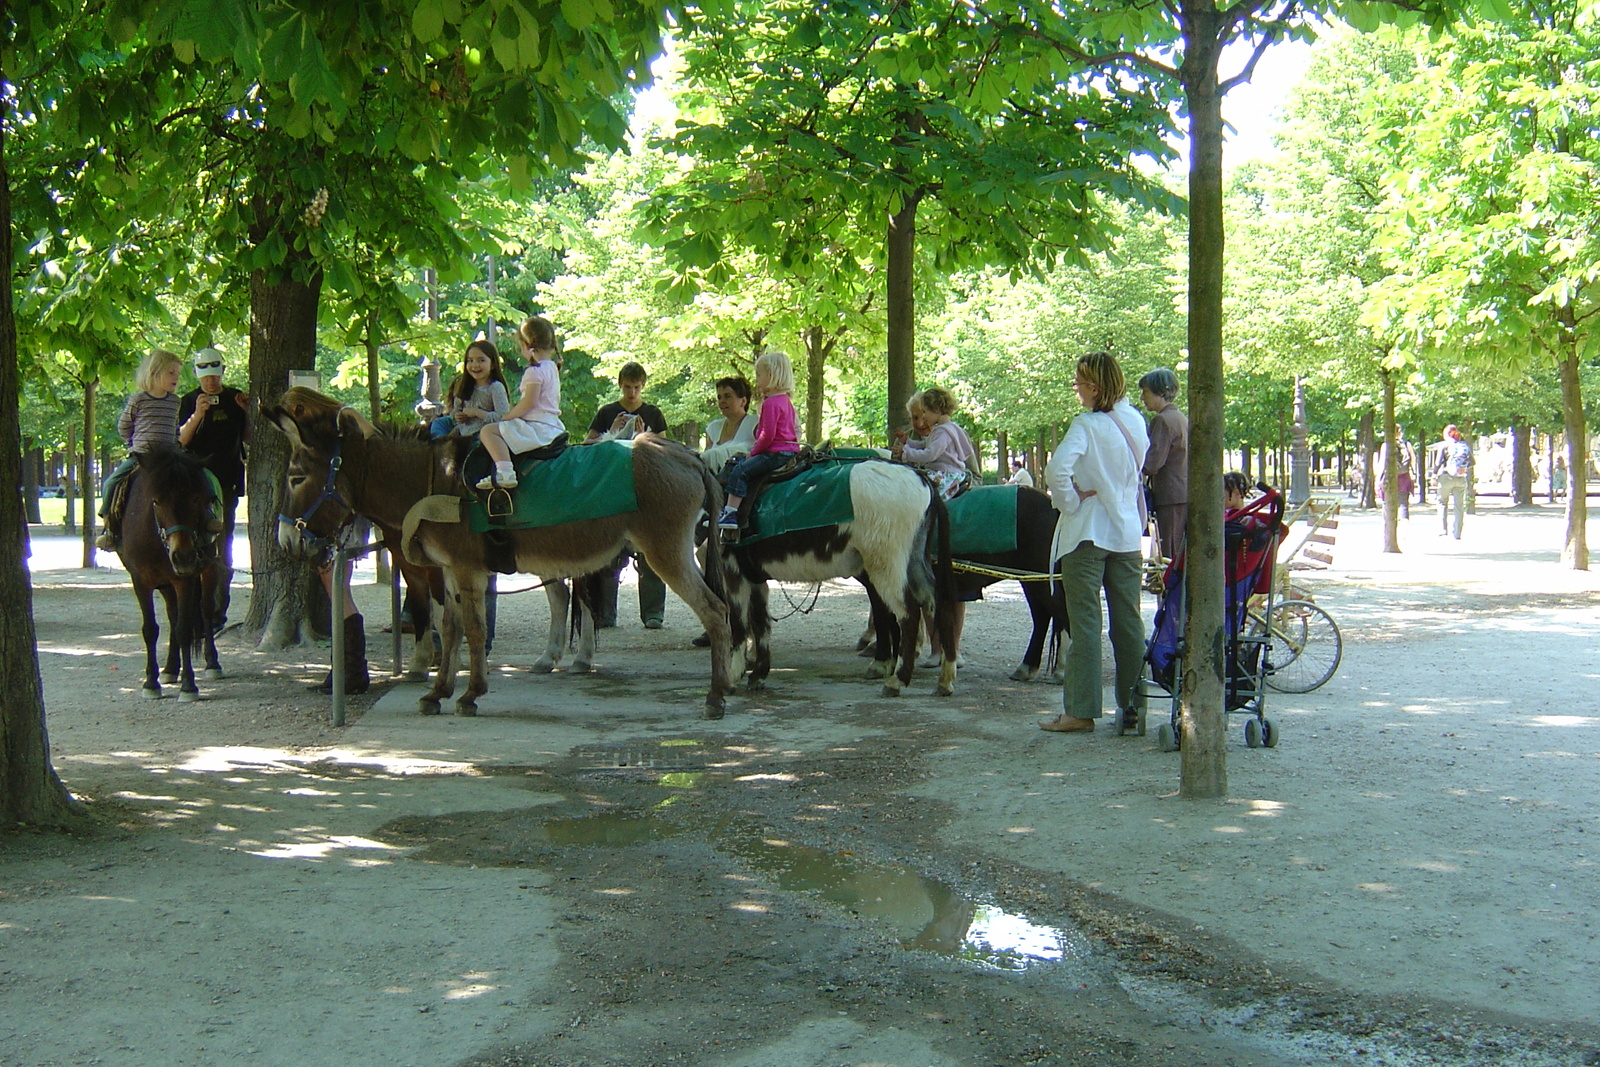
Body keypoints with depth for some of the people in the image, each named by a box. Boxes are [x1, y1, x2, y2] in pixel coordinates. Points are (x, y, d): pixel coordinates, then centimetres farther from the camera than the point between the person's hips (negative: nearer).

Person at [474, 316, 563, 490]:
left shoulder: (535, 370, -14)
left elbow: (529, 402, -22)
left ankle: (505, 472, -32)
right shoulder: (552, 367, 16)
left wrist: (508, 416, -8)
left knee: (488, 431, -16)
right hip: (554, 429, 10)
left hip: (538, 429, -10)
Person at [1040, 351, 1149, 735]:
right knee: (1129, 622, 9)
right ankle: (1132, 704, 15)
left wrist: (1070, 502, -13)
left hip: (1088, 533, -6)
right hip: (1128, 531, 6)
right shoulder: (1136, 422, 5)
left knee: (1085, 622, -2)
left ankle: (1080, 710, 1)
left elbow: (1057, 471, -28)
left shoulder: (1087, 426, -15)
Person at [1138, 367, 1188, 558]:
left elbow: (1151, 464, -17)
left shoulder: (1162, 420, -11)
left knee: (1167, 557, -8)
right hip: (1188, 497, 9)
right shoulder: (1183, 419, 17)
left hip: (1170, 500, -9)